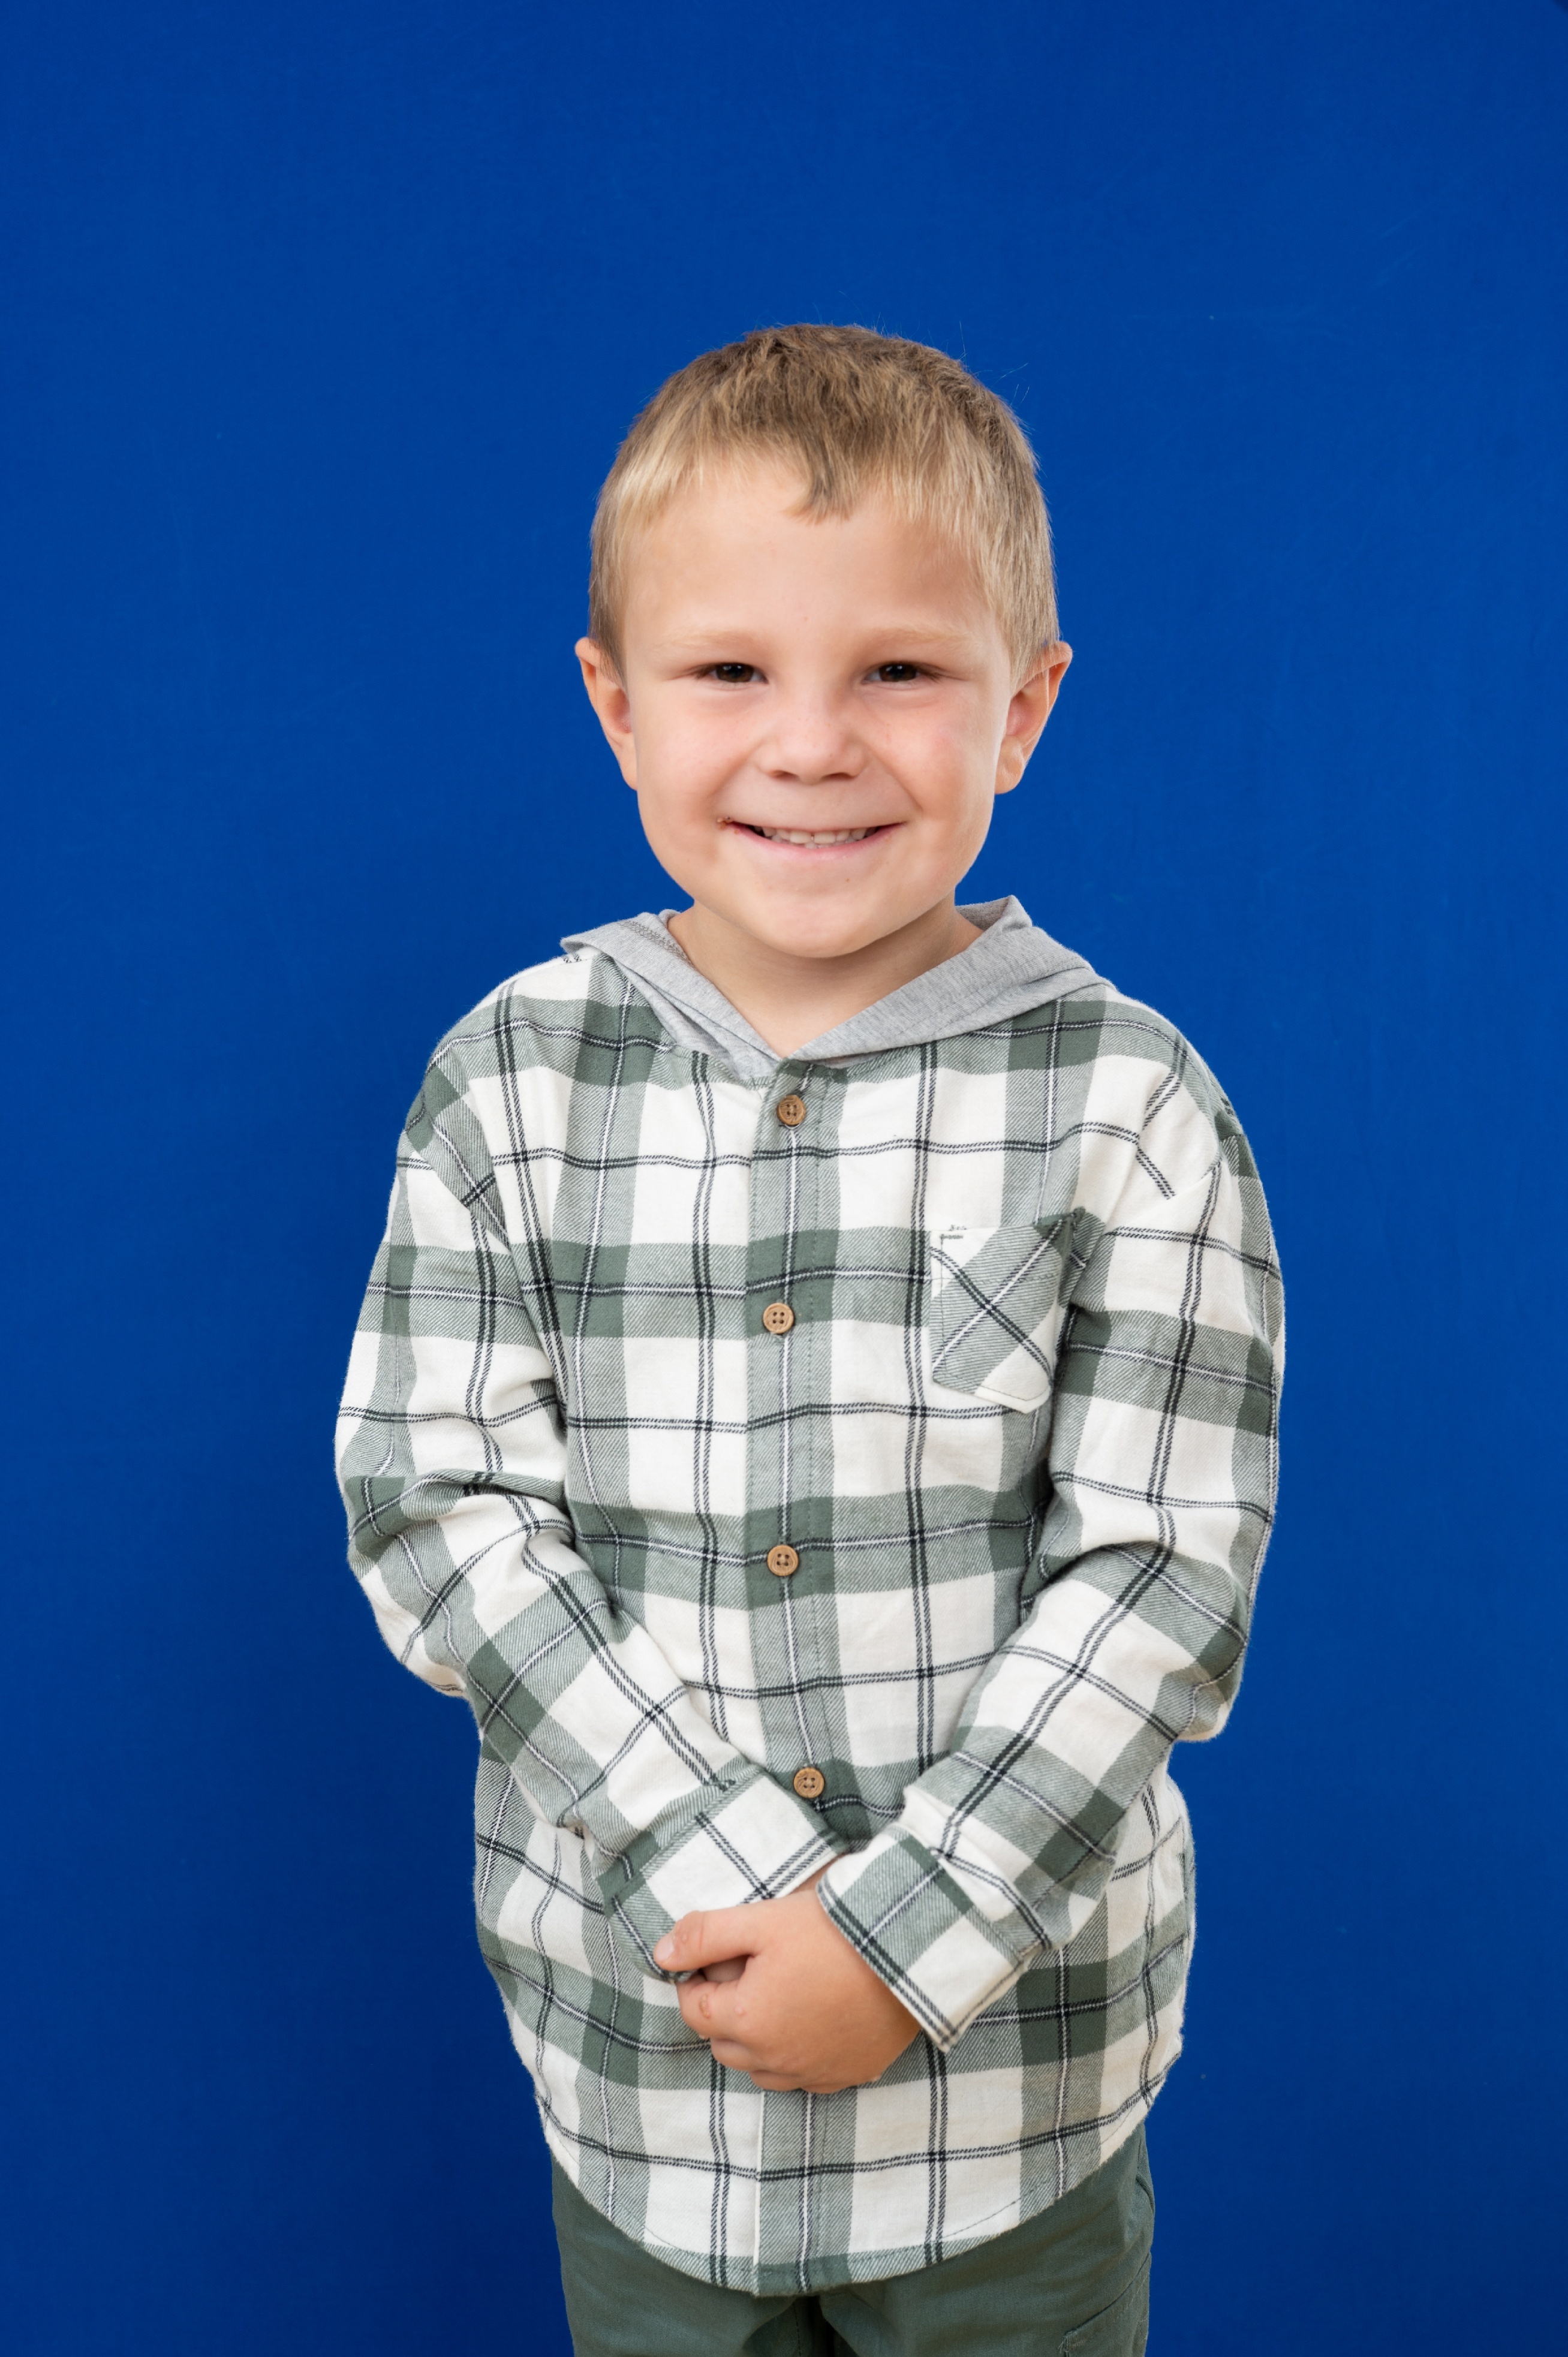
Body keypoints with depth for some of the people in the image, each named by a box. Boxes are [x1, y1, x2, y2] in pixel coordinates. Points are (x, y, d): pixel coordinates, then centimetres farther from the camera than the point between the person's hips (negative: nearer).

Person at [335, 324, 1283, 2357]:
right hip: (636, 2030, 2)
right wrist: (727, 1874, -17)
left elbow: (1159, 1573, -11)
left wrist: (903, 1928, -17)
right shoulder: (512, 1078, -6)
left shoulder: (1122, 1099, -10)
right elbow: (440, 1509, -9)